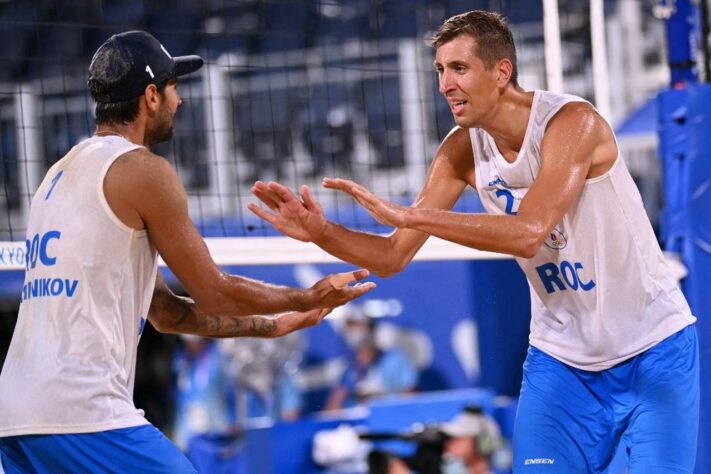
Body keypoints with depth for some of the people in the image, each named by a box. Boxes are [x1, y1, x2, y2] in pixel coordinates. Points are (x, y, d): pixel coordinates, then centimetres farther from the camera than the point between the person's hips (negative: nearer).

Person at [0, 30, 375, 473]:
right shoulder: (143, 170, -5)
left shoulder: (62, 173, 22)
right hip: (83, 415, -9)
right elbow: (214, 292, 1)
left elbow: (166, 312, 25)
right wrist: (309, 298, 16)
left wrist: (276, 325, 30)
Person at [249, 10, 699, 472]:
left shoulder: (572, 122, -23)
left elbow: (528, 234, -37)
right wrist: (322, 231, -23)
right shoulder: (462, 150, -5)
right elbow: (394, 256, -3)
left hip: (653, 347, -5)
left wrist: (405, 214, -40)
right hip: (561, 356, 5)